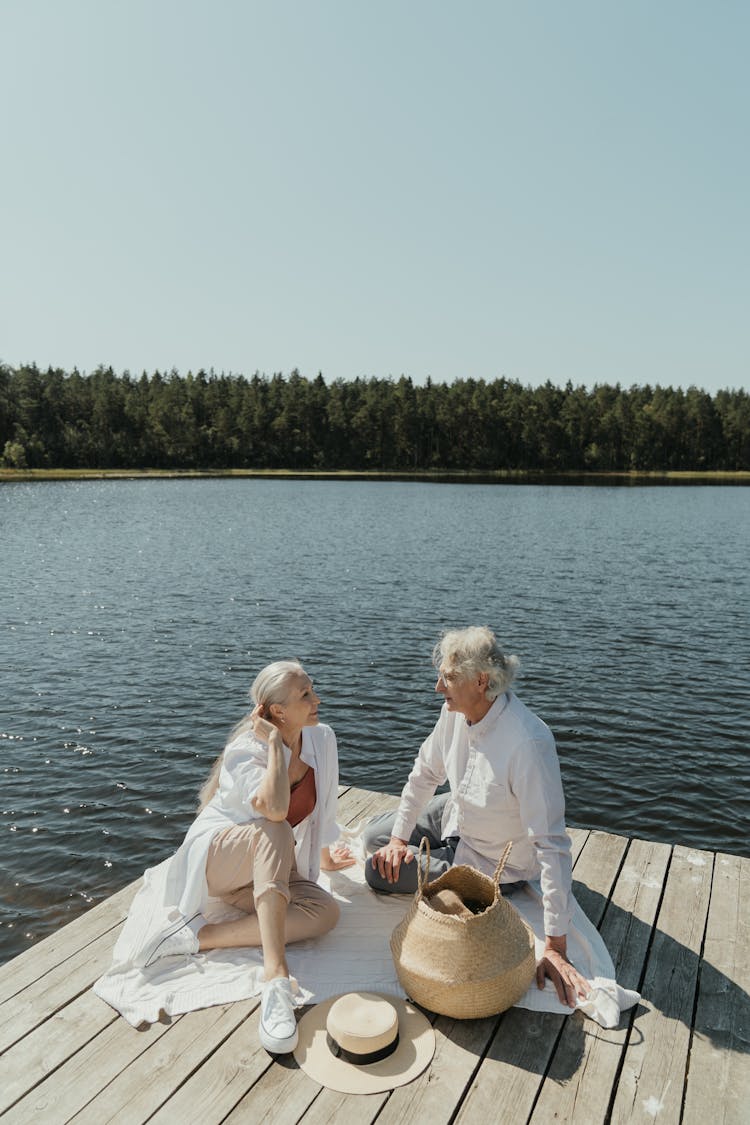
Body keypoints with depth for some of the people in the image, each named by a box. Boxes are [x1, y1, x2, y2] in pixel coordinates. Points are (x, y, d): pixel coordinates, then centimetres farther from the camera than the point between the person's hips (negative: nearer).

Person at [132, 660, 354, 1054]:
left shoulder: (322, 738, -4)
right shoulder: (245, 750, -23)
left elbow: (320, 807, 13)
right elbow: (275, 810, -43)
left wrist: (323, 856, 20)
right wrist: (275, 742, -33)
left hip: (266, 870, 6)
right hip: (215, 855, -5)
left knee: (325, 911, -25)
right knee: (274, 831, -38)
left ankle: (197, 936, -25)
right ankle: (276, 978, -44)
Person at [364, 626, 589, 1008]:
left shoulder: (528, 743, -40)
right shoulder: (456, 711, -18)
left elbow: (551, 844, -37)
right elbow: (426, 772, 0)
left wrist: (555, 948, -34)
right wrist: (399, 837, 3)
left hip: (491, 864, -7)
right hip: (456, 817, 7)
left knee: (378, 873, -5)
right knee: (375, 836, 19)